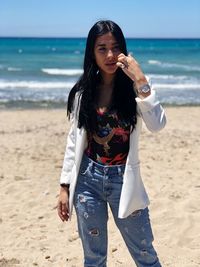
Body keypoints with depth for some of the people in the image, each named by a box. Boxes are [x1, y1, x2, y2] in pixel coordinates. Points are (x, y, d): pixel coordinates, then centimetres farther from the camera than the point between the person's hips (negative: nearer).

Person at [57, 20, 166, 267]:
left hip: (123, 179, -1)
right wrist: (65, 187, 3)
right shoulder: (83, 92, 1)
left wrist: (140, 81, -25)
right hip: (88, 180, 2)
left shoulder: (134, 87, -5)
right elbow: (74, 140, 5)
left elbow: (157, 125, -21)